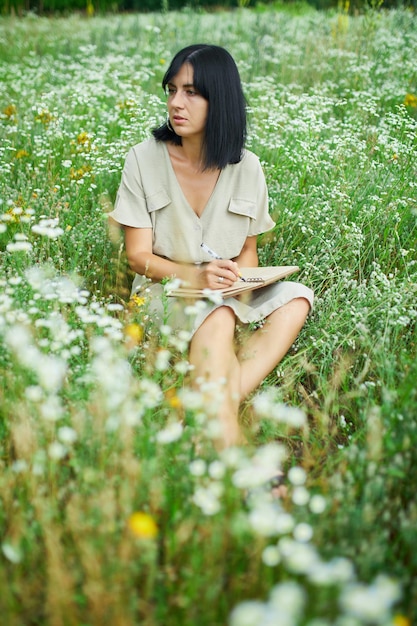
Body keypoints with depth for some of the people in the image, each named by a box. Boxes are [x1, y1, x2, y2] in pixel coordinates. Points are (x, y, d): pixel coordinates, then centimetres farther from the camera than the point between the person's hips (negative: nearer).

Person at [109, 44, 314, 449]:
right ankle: (228, 439, -35)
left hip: (230, 293, 4)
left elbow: (248, 250, 11)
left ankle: (222, 406, -36)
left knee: (297, 298, -24)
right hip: (164, 290, -3)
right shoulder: (144, 159, -7)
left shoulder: (246, 167, 0)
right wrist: (193, 275, -25)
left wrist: (239, 281, -13)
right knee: (217, 314, -35)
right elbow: (138, 256, -7)